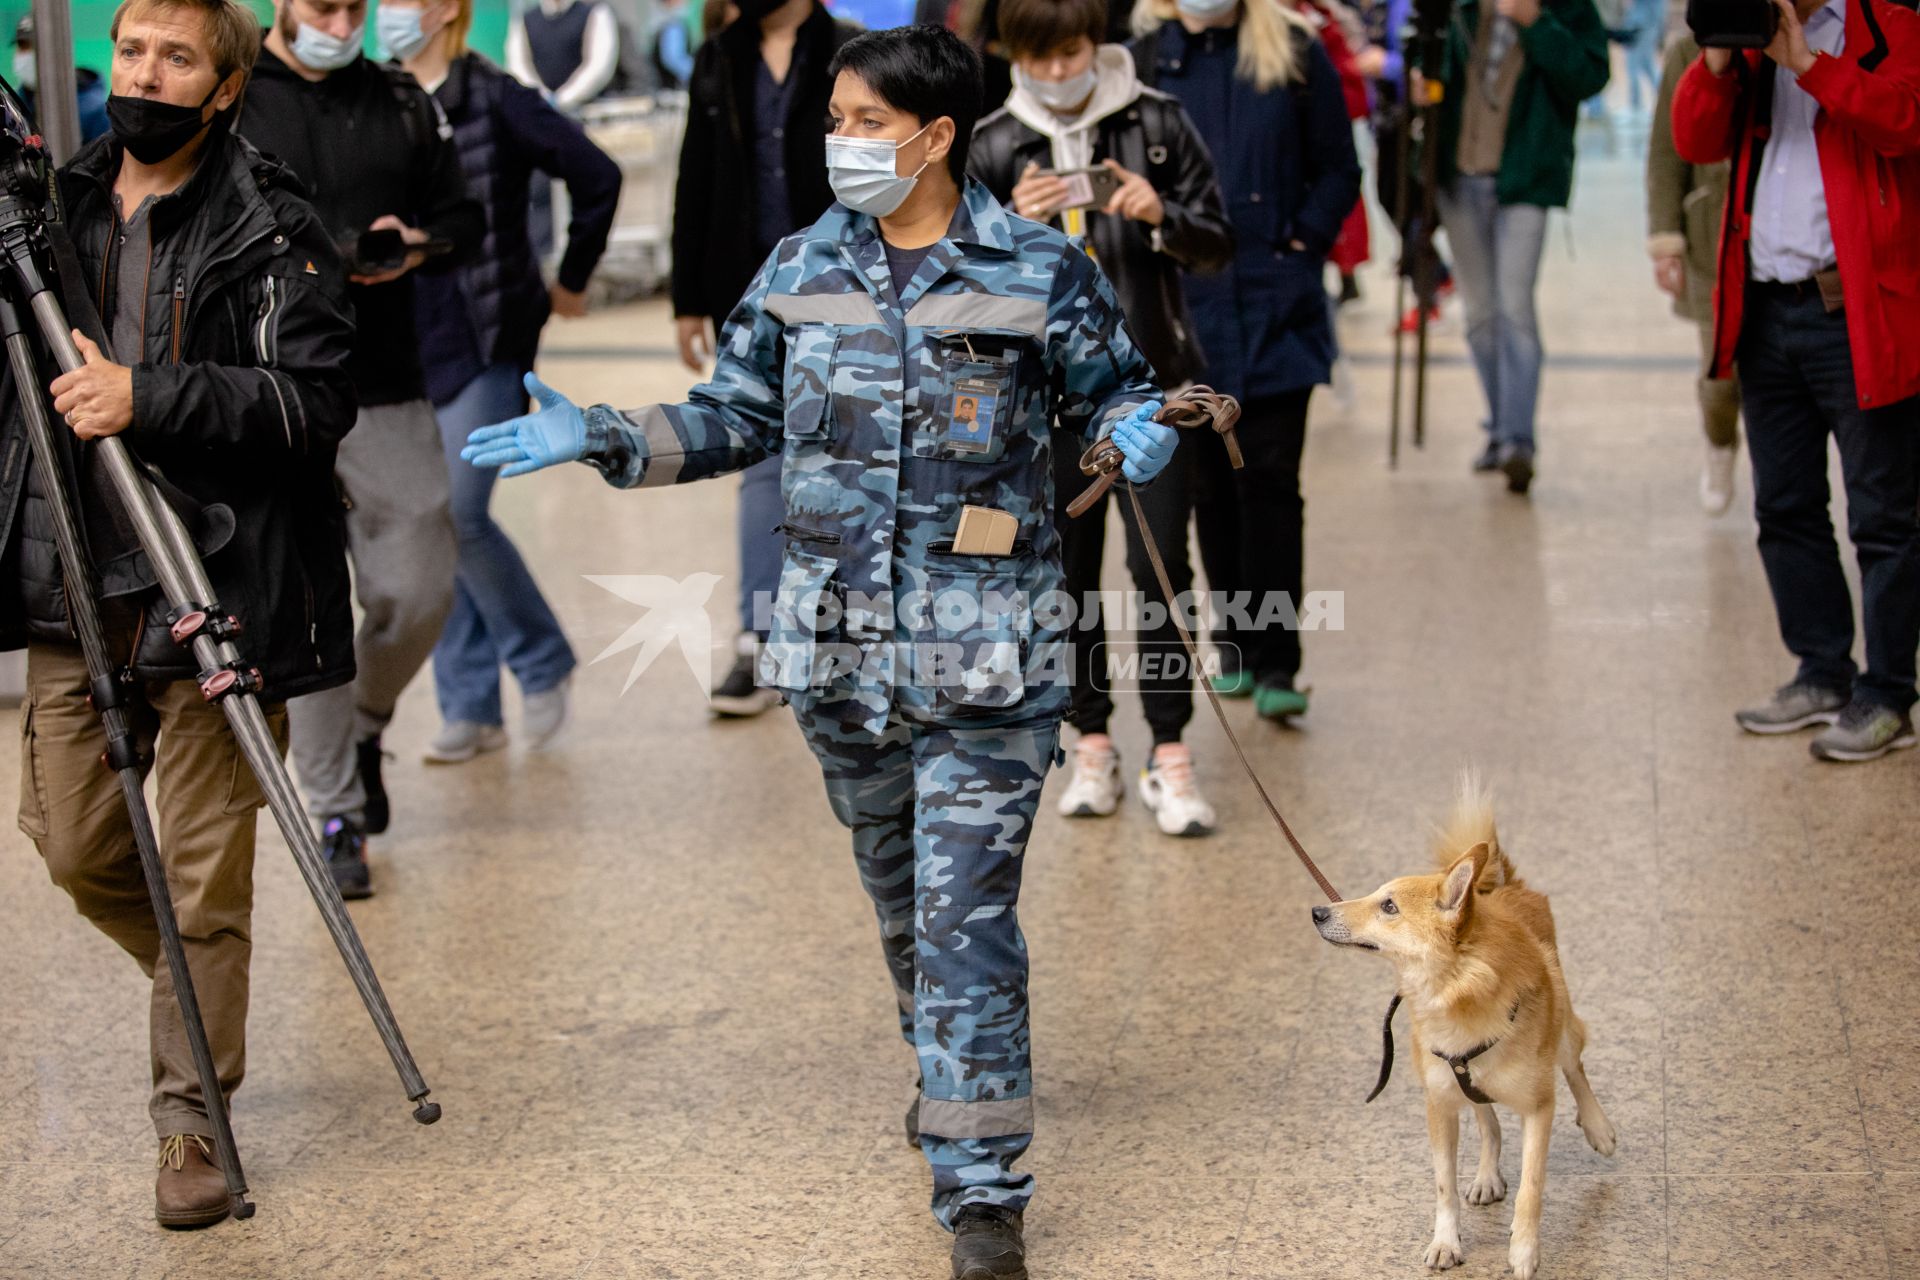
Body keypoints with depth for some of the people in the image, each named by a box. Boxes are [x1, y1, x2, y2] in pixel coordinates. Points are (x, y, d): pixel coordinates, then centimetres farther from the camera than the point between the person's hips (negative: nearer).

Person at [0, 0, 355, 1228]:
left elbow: (315, 403, -16)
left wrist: (148, 399, -23)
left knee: (203, 880, 1)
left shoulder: (272, 231, -7)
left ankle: (192, 1117, 13)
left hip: (217, 598, -6)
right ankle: (202, 987, 39)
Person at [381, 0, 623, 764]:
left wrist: (570, 283, 1)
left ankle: (542, 662, 8)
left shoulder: (494, 100, -8)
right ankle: (469, 707, 16)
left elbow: (597, 178, -6)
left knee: (459, 516, -14)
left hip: (483, 344, -6)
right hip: (403, 348, 6)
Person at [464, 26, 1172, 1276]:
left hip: (986, 653, -5)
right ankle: (949, 1070, 46)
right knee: (897, 885, 21)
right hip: (842, 646, 5)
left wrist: (1138, 433, -19)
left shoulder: (1041, 272, -7)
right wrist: (603, 437, 0)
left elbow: (1113, 386, 4)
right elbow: (737, 416, 11)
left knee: (968, 916, -9)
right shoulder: (803, 270, 4)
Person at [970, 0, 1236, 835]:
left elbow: (1217, 245, 1)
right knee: (1070, 572, 8)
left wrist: (1162, 216, -19)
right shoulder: (992, 148, 1)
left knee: (1162, 568, -4)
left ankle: (1170, 756, 3)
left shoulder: (1156, 123, -1)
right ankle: (1091, 747, 20)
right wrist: (1014, 227, -20)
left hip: (1150, 381, -1)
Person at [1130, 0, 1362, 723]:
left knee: (1270, 479, -6)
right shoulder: (1143, 59, 2)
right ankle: (1235, 647, 22)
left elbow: (1338, 169, 6)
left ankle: (1275, 663, -3)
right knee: (1209, 484, 10)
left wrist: (1303, 243, -5)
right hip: (1185, 304, 2)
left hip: (1275, 308, -2)